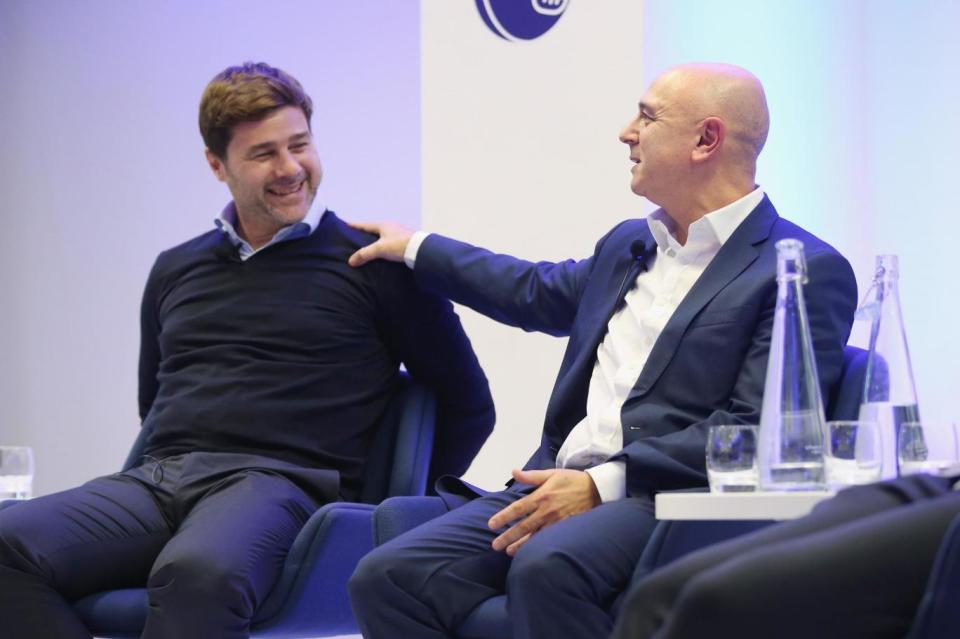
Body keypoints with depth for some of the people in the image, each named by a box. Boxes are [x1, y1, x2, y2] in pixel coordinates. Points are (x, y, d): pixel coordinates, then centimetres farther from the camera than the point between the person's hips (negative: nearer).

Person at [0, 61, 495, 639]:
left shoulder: (372, 265, 8)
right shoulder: (176, 271, 23)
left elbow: (470, 408, 12)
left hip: (282, 482, -5)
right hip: (157, 481, 5)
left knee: (198, 571, -42)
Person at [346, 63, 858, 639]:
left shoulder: (810, 272, -4)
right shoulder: (627, 244, 23)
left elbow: (753, 430, -14)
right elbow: (541, 294, 43)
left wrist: (603, 483, -20)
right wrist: (415, 249, 49)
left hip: (666, 500, -8)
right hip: (557, 486, 8)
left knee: (545, 568, -38)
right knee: (386, 577, -14)